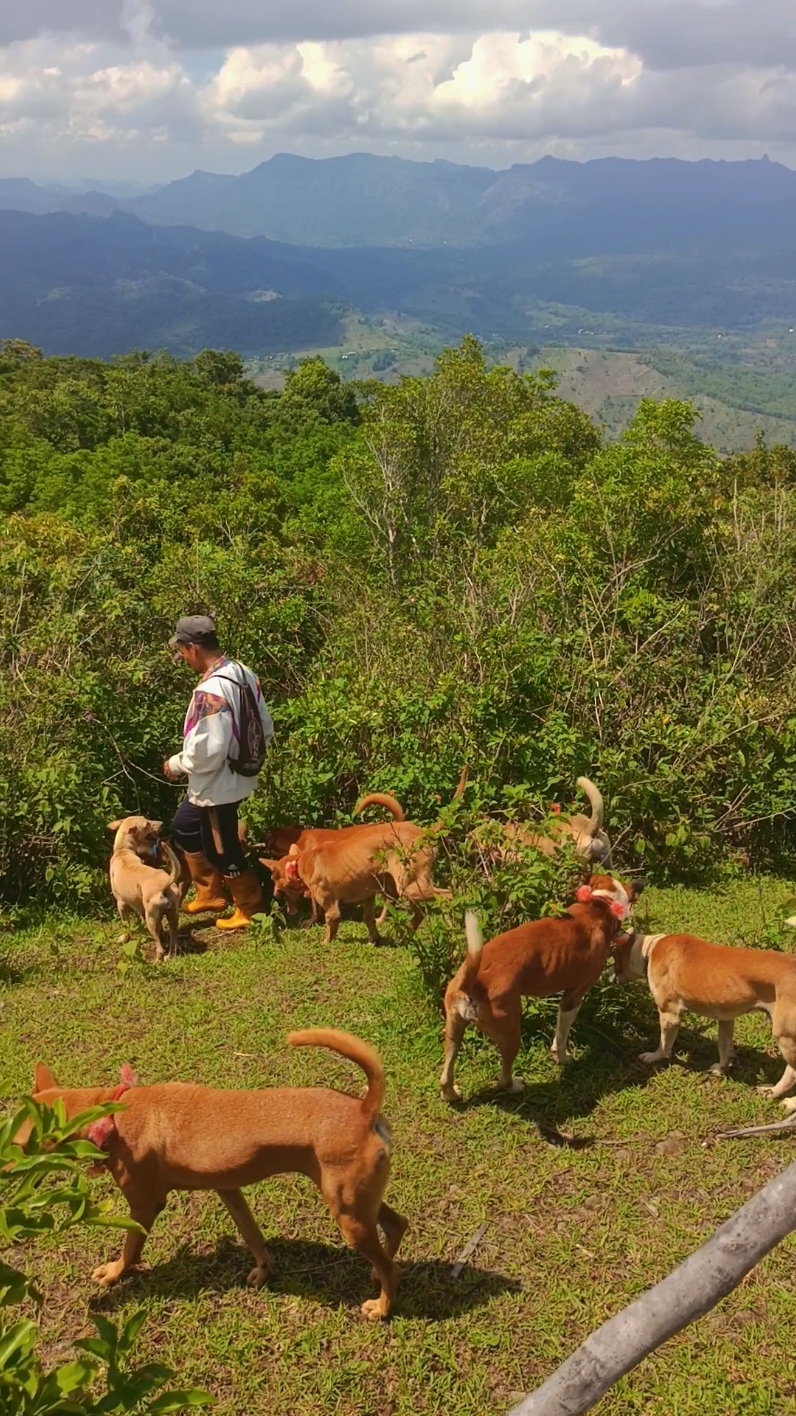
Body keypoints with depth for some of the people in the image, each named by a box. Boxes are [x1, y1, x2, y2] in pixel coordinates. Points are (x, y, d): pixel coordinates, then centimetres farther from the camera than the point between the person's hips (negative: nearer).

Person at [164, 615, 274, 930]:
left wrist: (176, 765, -11)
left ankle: (251, 910, 27)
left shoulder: (211, 691, -29)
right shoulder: (244, 674, -1)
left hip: (217, 785, -10)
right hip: (234, 777, 10)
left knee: (221, 850, 9)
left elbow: (208, 751, -28)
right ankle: (209, 893, 39)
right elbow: (265, 730, 6)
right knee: (184, 828, 26)